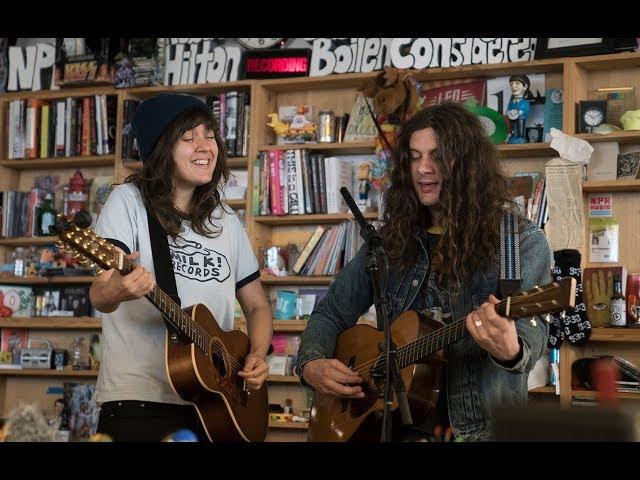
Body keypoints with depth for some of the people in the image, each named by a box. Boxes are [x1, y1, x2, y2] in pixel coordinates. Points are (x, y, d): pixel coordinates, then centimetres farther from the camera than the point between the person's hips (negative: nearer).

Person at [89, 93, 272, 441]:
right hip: (139, 400, -5)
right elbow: (99, 296, -15)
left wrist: (258, 355, -1)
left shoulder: (227, 221, 12)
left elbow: (257, 305, 18)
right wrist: (115, 292, -38)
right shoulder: (130, 201, -3)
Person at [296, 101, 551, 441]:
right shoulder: (390, 241, 10)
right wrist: (310, 365, -2)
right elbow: (331, 314, 16)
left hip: (480, 424, -2)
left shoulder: (521, 241, -2)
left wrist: (511, 352, -35)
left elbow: (531, 330, -14)